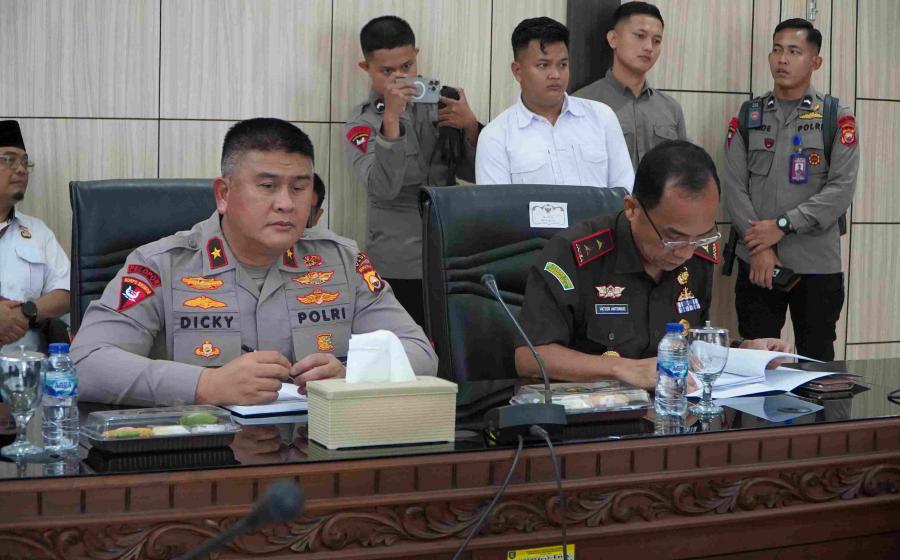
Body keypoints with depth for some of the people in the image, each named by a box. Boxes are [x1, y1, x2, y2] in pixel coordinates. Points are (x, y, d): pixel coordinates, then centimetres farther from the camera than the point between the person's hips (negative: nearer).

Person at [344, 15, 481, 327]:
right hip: (400, 269, -3)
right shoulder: (362, 123, -2)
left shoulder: (440, 103, 8)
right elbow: (383, 189, -20)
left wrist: (470, 126, -10)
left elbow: (475, 173, 6)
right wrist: (391, 117, -26)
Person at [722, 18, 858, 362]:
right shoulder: (747, 116, 8)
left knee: (816, 361, 7)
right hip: (756, 263, 1)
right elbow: (734, 186, 0)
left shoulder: (837, 118, 2)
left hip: (817, 265, -1)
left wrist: (783, 225, -15)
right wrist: (758, 247, -11)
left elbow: (841, 189, -8)